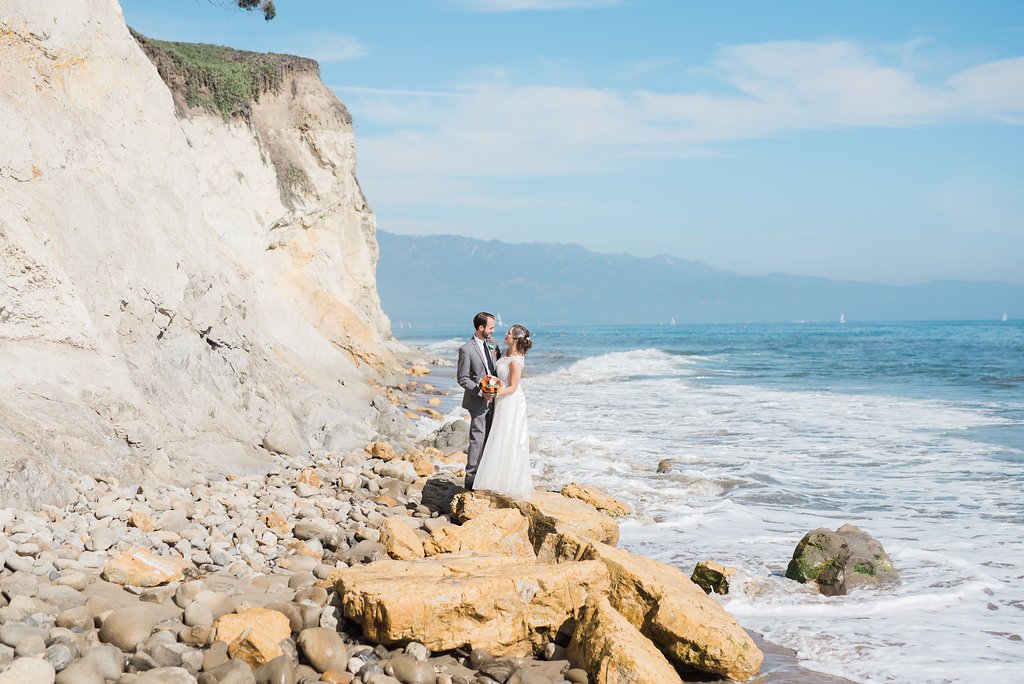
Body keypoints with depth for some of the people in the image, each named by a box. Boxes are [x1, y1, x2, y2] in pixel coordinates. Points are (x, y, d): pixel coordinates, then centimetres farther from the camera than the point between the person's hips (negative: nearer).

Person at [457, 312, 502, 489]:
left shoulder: (492, 345, 8)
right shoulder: (466, 350, -13)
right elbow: (462, 378, -12)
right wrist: (481, 392, -19)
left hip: (491, 399, 7)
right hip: (477, 402, -7)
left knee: (489, 439, 12)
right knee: (477, 440, -5)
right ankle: (471, 478, 3)